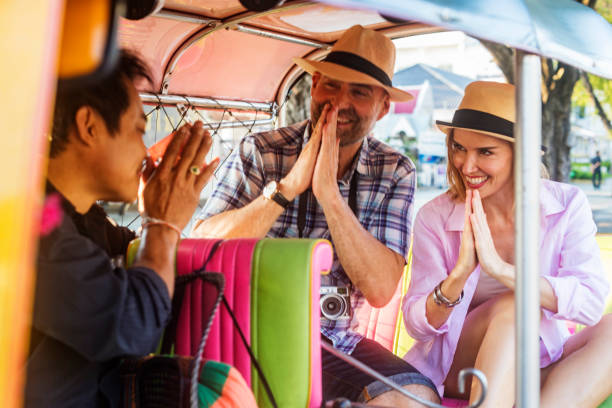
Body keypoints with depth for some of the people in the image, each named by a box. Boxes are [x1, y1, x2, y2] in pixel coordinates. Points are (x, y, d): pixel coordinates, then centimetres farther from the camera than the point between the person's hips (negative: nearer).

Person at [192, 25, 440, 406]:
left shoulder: (396, 173, -1)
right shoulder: (260, 152, -7)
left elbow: (380, 290, -12)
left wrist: (328, 192, -20)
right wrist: (288, 185, -22)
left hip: (336, 343, 3)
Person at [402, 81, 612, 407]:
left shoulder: (566, 206, -7)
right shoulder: (435, 218, -9)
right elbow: (417, 326, -11)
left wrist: (500, 269, -32)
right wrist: (460, 273, -30)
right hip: (457, 369, -2)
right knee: (512, 306, -30)